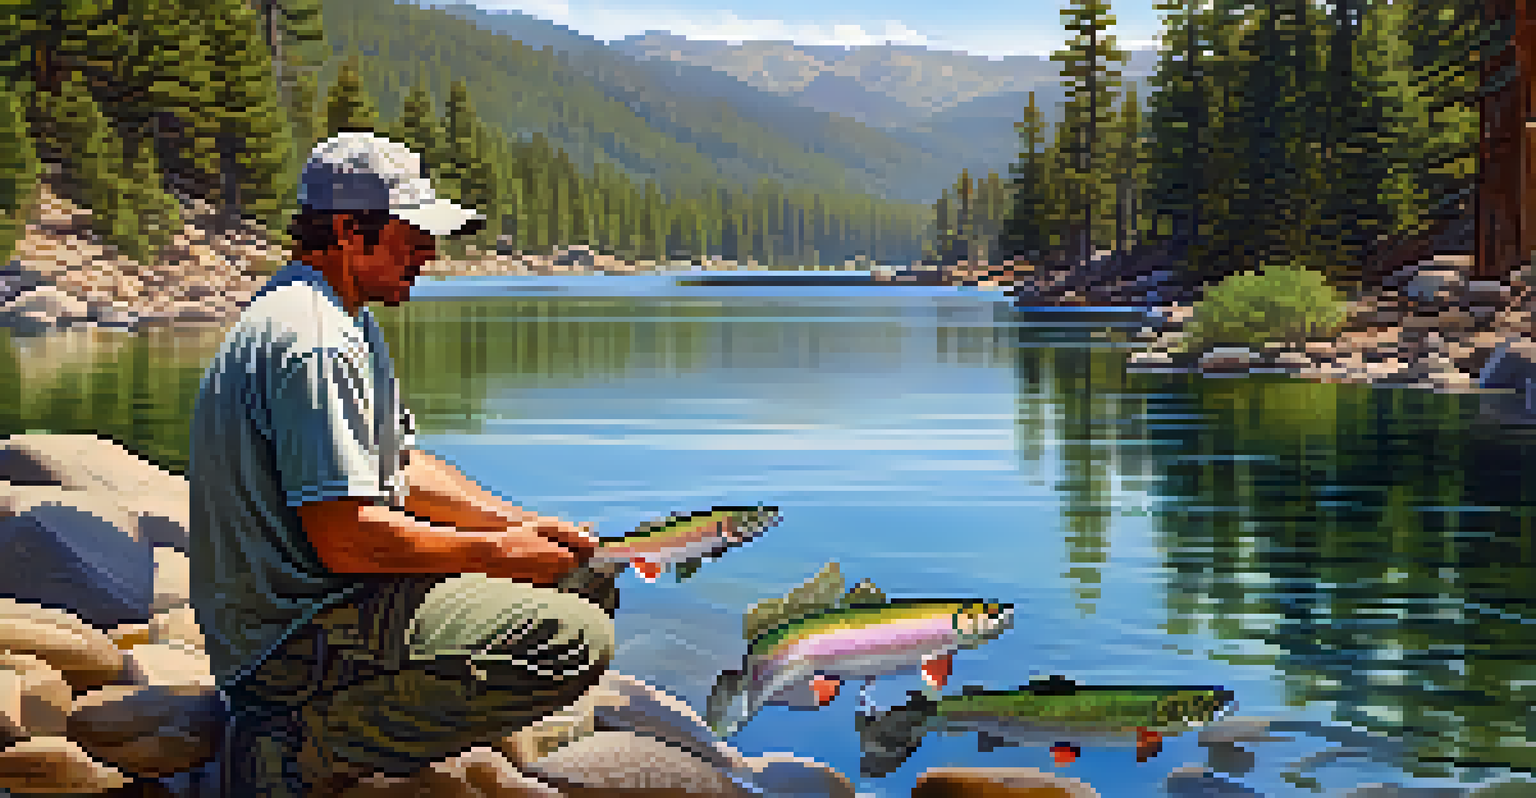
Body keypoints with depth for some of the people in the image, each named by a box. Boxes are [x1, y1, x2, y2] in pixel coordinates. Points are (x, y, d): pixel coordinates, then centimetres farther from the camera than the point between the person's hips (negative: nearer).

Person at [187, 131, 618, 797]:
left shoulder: (345, 322, 17)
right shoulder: (316, 342, -19)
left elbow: (402, 467, 20)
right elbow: (345, 539, -24)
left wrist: (521, 525, 5)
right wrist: (496, 553, -12)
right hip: (297, 639, -11)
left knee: (583, 577, 17)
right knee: (574, 639, -23)